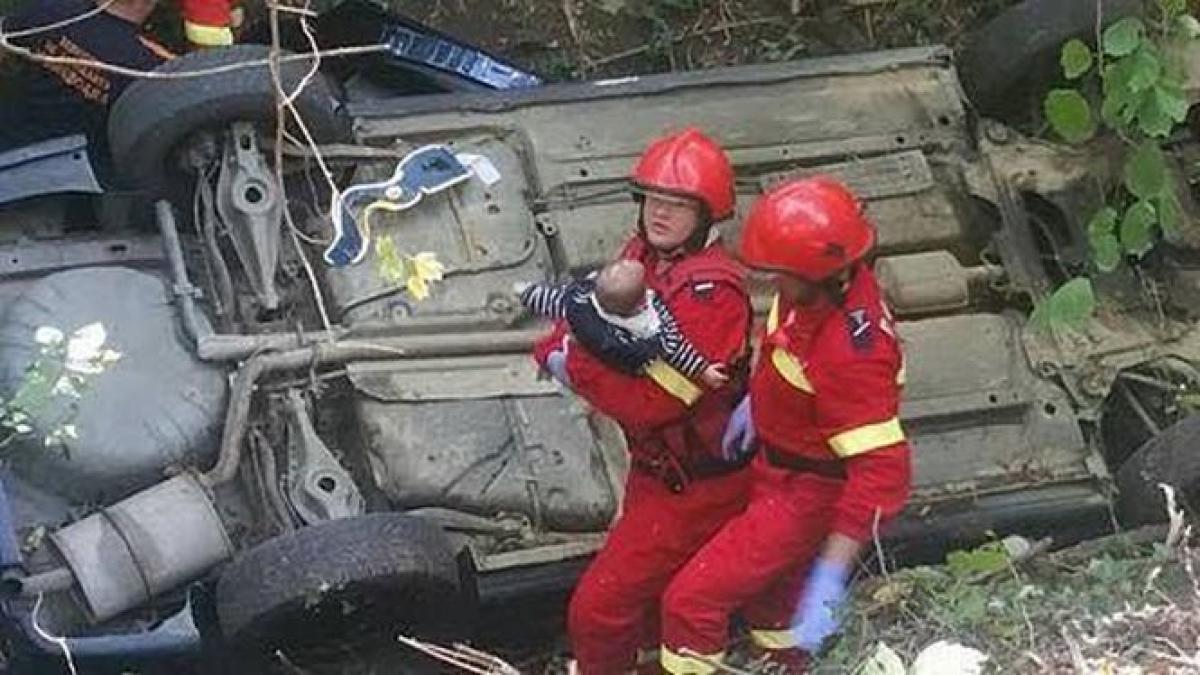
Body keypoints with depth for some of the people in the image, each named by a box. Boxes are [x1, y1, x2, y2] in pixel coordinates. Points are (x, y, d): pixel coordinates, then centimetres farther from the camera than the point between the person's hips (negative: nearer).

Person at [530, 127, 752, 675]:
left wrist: (575, 364, -21)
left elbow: (651, 404, -28)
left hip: (694, 484, -9)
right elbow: (579, 321, 3)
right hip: (653, 466, 9)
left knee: (598, 609, -6)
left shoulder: (712, 291, -26)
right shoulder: (641, 255, 0)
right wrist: (561, 345, -20)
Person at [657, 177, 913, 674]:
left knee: (692, 600, -10)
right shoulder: (821, 284, -14)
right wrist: (756, 399, 4)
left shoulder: (850, 354, -38)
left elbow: (881, 474, -39)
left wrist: (830, 579, -41)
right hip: (775, 469, 9)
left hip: (807, 496, -9)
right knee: (766, 588, 32)